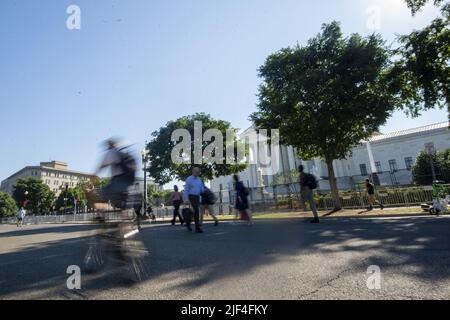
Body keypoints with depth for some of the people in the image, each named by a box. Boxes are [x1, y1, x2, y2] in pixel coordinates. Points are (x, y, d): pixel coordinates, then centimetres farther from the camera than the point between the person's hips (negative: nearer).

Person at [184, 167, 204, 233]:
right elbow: (186, 190, -9)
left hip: (197, 197, 7)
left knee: (194, 211, 8)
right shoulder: (189, 179, -6)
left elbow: (202, 189, 12)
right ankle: (198, 227, -13)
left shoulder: (199, 179, 12)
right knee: (196, 211, -16)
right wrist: (186, 199, -17)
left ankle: (188, 223, 28)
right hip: (191, 197, -6)